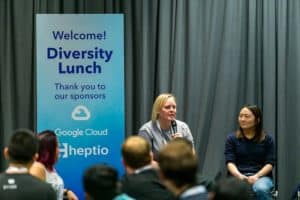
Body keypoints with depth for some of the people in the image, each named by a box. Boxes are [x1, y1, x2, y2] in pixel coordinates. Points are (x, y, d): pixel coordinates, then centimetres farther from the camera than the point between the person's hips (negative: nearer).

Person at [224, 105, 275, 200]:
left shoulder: (267, 139, 8)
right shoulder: (232, 139, 9)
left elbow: (270, 163, 2)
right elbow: (230, 162, 1)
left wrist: (256, 176, -16)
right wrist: (239, 176, -20)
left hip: (261, 176, 0)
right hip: (238, 176, 0)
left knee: (261, 189, -37)